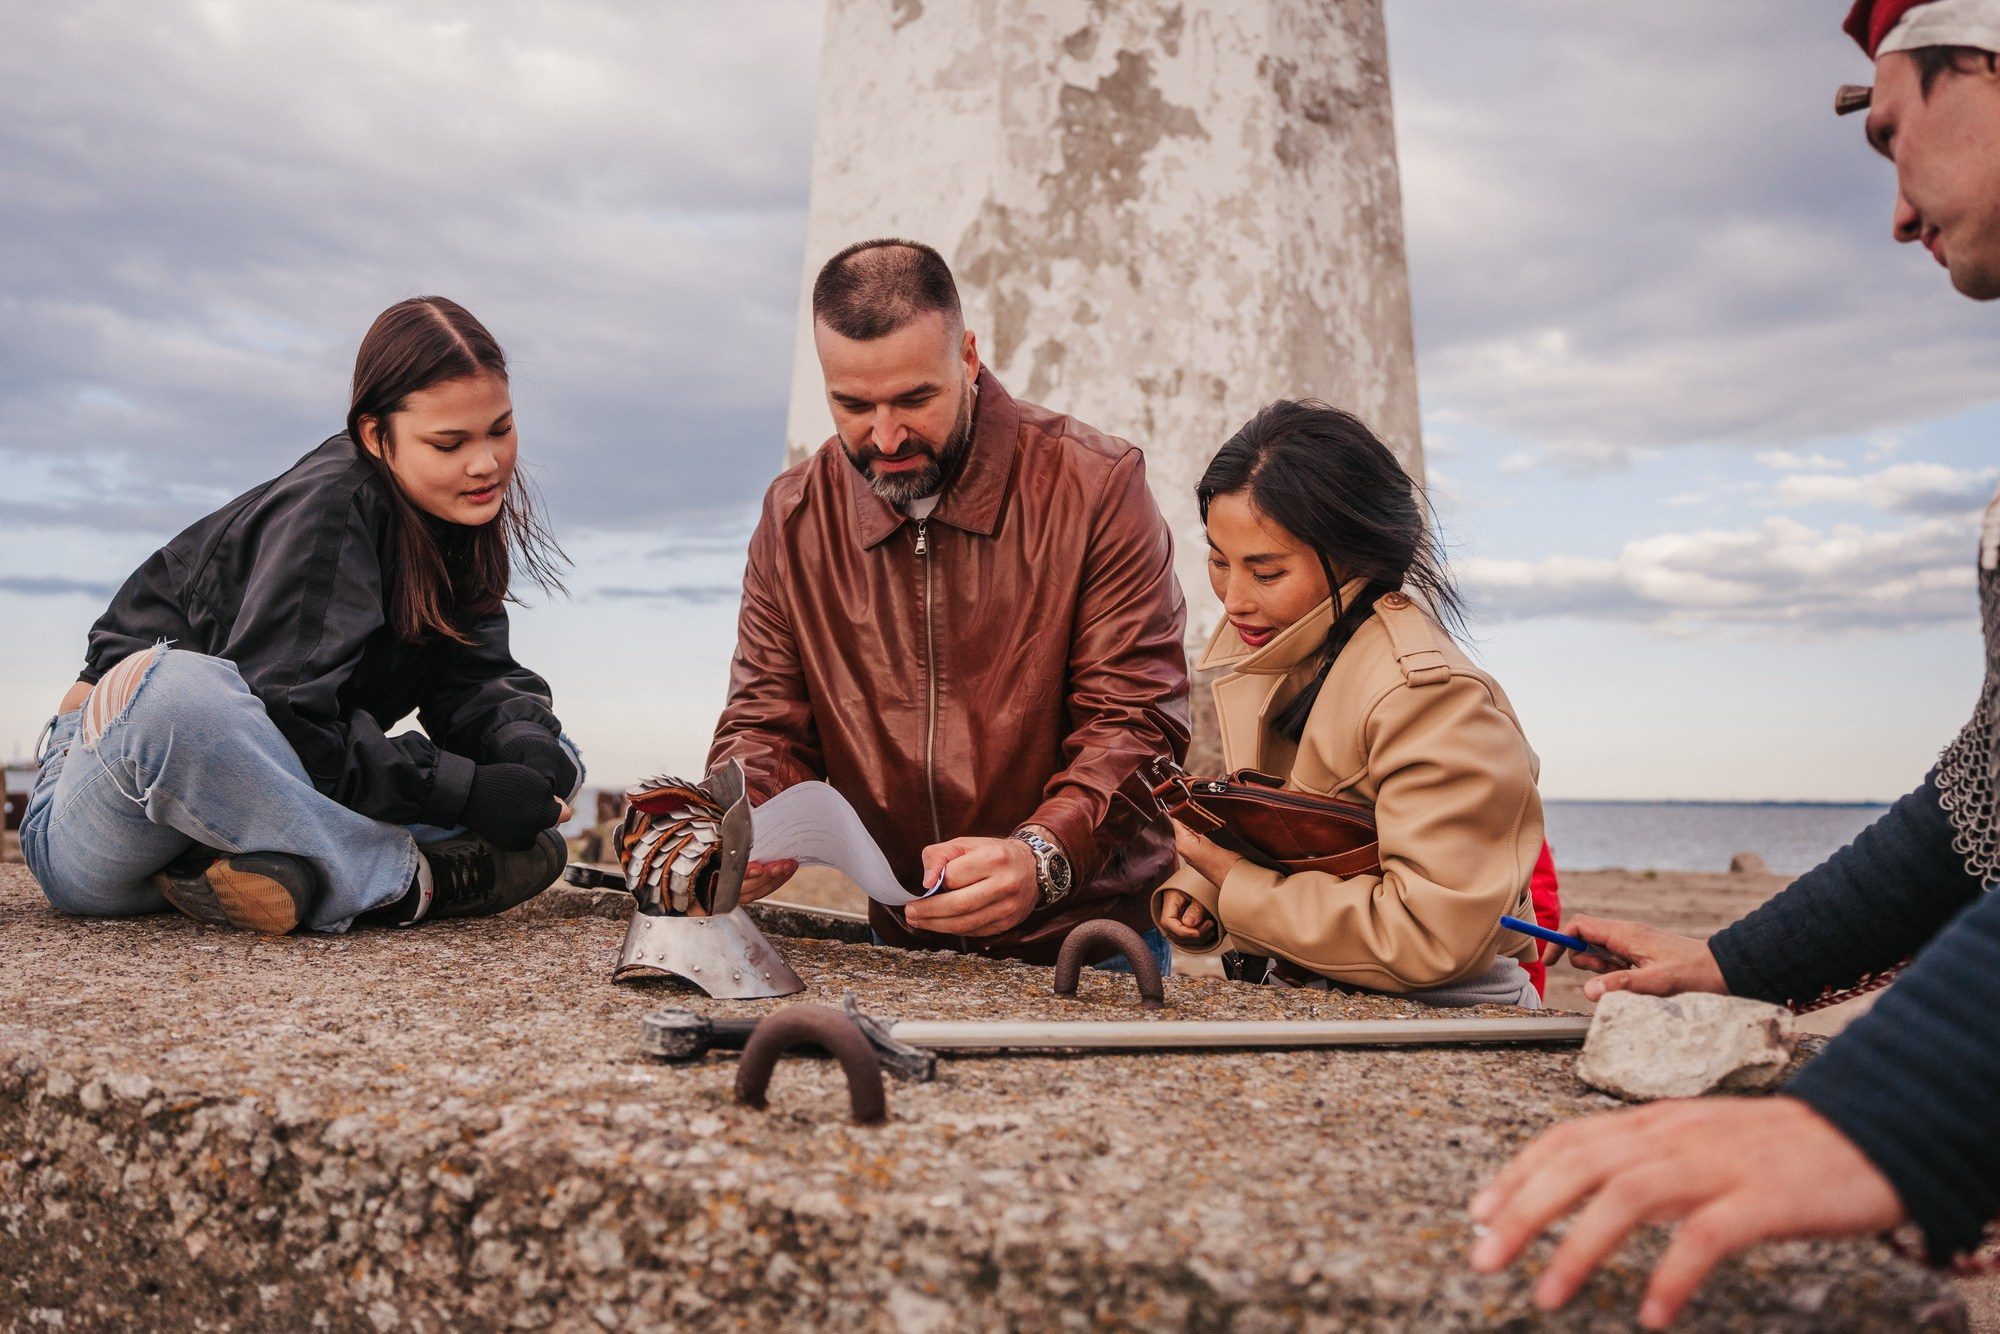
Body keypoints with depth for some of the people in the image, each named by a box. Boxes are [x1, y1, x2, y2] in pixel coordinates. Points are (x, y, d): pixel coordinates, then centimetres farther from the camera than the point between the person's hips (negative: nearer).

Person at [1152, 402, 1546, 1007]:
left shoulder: (1434, 697, -20)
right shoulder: (1256, 644, 7)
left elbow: (1434, 937, -25)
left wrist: (1240, 890, -17)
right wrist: (1197, 886, 0)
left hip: (1435, 1014, -5)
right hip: (1290, 994, 6)